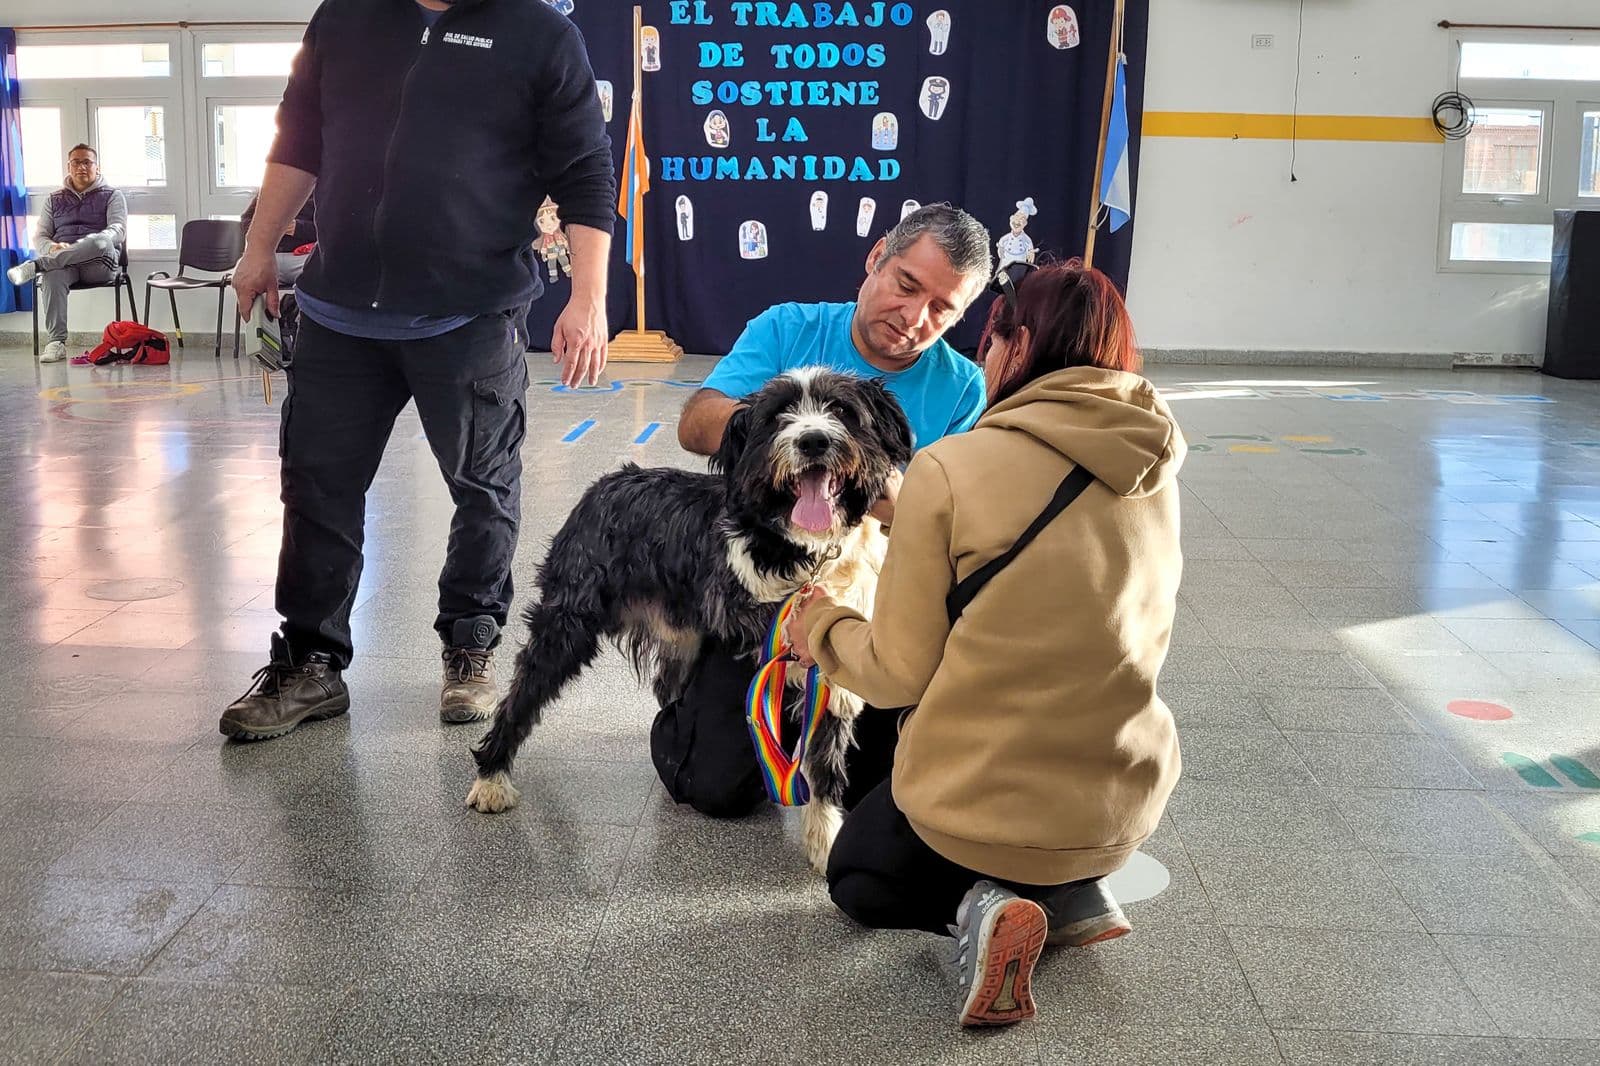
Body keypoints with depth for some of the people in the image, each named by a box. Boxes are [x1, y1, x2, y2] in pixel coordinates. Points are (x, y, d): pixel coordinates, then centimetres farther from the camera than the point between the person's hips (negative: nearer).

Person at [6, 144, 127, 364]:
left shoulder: (112, 196, 17)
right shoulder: (55, 199, 25)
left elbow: (118, 230, -2)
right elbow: (39, 236, 17)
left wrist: (81, 247, -21)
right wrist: (53, 248, -10)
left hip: (100, 263, -2)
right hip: (61, 262, 2)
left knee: (100, 243, -39)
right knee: (52, 276, -36)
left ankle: (35, 266, -41)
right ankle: (55, 342, -42)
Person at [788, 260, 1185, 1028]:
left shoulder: (950, 469, -19)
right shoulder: (1151, 472, -2)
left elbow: (899, 673, -12)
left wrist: (822, 627, 11)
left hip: (977, 803, -5)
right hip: (1126, 804, 5)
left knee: (859, 880, 28)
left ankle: (977, 906, -4)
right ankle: (1074, 891, 10)